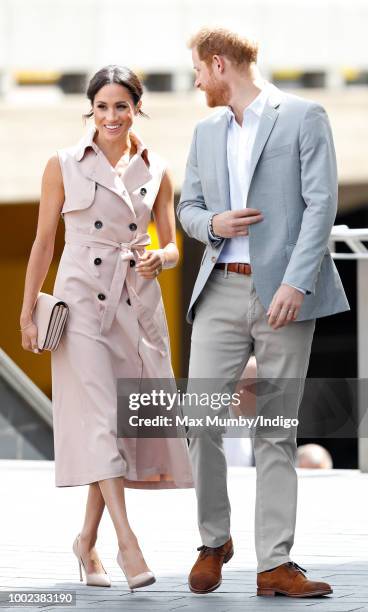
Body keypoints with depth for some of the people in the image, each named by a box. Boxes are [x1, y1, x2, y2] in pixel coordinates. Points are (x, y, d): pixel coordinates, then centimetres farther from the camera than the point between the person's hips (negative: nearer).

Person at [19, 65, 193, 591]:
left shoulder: (156, 172, 8)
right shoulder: (64, 166, 2)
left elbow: (173, 247, 12)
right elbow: (43, 242, 5)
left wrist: (158, 259, -11)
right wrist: (28, 312, 3)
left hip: (138, 306, 3)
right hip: (82, 303, -3)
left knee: (127, 425, 4)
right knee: (100, 419, -14)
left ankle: (88, 540, 18)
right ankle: (127, 542, -20)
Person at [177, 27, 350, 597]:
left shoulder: (303, 118, 0)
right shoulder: (206, 132, 17)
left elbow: (321, 203, -7)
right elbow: (188, 206, 23)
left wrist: (296, 283, -17)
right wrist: (212, 223, -2)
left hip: (283, 293, -4)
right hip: (222, 291, 4)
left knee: (276, 431, -1)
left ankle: (275, 564, 1)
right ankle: (213, 541, 13)